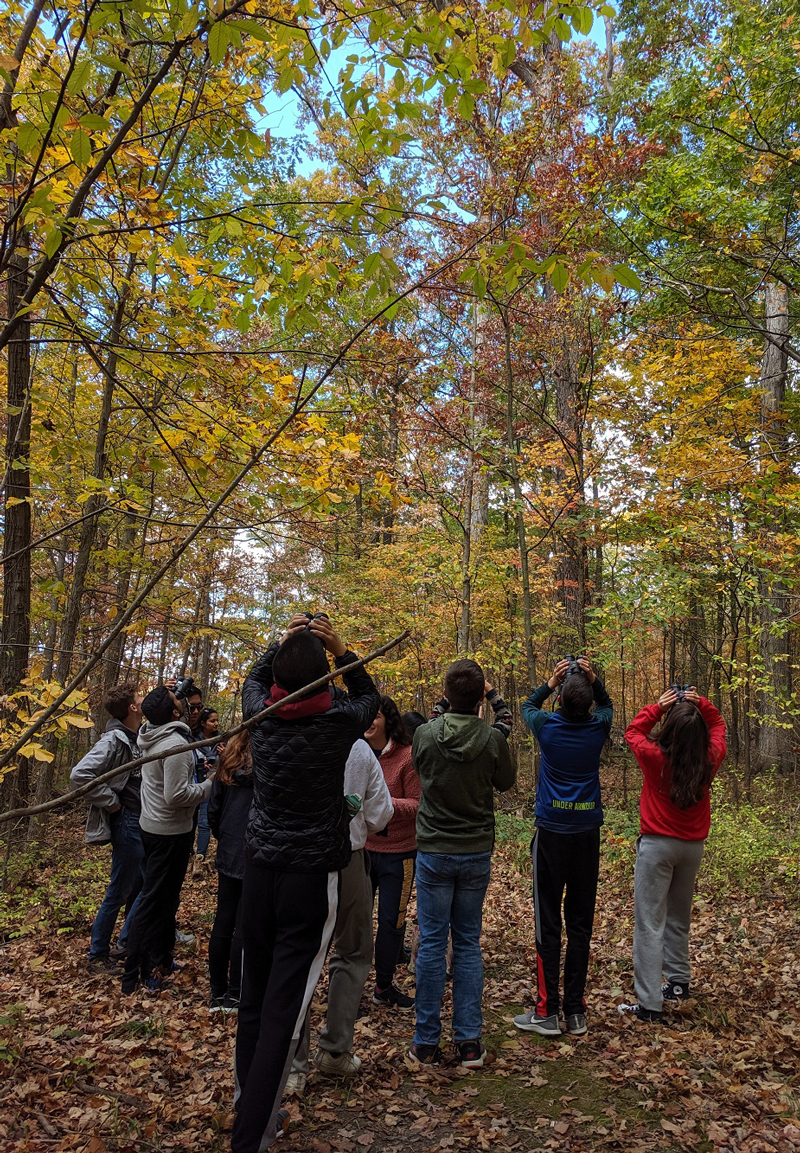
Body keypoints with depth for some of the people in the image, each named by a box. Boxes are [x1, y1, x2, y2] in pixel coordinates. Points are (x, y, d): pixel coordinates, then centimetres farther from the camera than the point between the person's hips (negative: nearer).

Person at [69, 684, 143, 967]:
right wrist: (110, 802, -19)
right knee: (119, 891, 4)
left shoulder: (138, 737, 6)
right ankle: (98, 953, 20)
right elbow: (80, 776, -28)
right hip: (128, 823, -9)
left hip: (143, 822, 9)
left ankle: (126, 942, 35)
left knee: (142, 886, 19)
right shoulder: (114, 740, -20)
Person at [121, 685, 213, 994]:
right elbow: (177, 796, -27)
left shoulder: (149, 736, 1)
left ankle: (159, 960, 32)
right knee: (154, 901, 0)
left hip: (151, 826, 9)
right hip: (171, 832, -9)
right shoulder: (176, 745, -25)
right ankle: (135, 975, 8)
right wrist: (209, 784, -13)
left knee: (163, 898, 20)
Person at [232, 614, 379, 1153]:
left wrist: (285, 640, 16)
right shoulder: (339, 721, -11)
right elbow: (368, 696, 12)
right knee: (284, 1011, 0)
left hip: (259, 870, 4)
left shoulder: (261, 715, -3)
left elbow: (254, 678, 22)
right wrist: (342, 651, 2)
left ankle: (250, 1106, 32)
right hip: (314, 877, -4)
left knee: (253, 1000, 15)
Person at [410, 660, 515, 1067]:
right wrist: (497, 703, 8)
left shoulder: (426, 734, -13)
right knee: (468, 944, 12)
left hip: (433, 853, -1)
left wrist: (446, 707, 9)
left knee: (432, 945, 6)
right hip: (477, 854, 1)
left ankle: (426, 1042, 14)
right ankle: (469, 1041, 16)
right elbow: (506, 780, 6)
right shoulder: (493, 738, -13)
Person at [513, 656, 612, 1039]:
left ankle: (547, 1012, 6)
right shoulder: (598, 729, -4)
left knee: (548, 924, 2)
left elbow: (528, 705, 16)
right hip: (587, 834, 2)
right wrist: (593, 679, 4)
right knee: (580, 924, 9)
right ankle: (575, 1011, 15)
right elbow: (607, 705, 20)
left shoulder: (548, 727, -8)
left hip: (552, 833, -2)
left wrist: (550, 683, 4)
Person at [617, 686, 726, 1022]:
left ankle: (649, 1004, -2)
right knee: (679, 918, 23)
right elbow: (717, 725, 12)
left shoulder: (655, 757, -16)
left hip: (658, 844, -4)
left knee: (650, 924, -2)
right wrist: (701, 704, -1)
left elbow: (632, 732, 4)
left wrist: (658, 707, 1)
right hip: (693, 846, 5)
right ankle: (678, 982, 35)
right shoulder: (710, 760, -7)